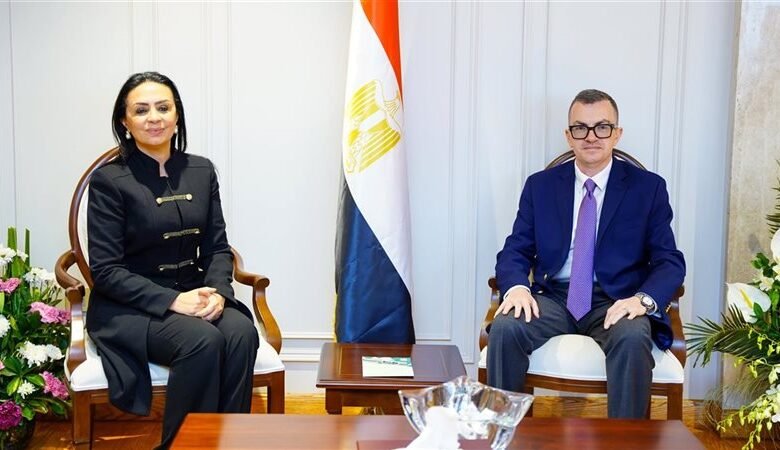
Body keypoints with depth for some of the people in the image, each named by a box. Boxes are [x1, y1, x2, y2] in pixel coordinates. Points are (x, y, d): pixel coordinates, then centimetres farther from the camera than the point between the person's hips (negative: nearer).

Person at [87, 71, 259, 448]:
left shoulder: (202, 171, 6)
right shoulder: (109, 181, -8)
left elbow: (218, 247, 7)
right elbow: (106, 271, -11)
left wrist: (217, 291, -14)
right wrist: (172, 301, -22)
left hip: (193, 296, 4)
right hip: (128, 307, -4)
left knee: (242, 332, -27)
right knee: (204, 339, -32)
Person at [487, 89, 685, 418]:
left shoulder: (648, 187, 6)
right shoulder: (540, 185, 11)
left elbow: (670, 261, 2)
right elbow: (515, 252, 8)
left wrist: (644, 299, -20)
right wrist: (517, 287, -16)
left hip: (616, 303, -1)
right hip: (553, 298, 2)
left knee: (632, 338, -35)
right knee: (504, 328, -28)